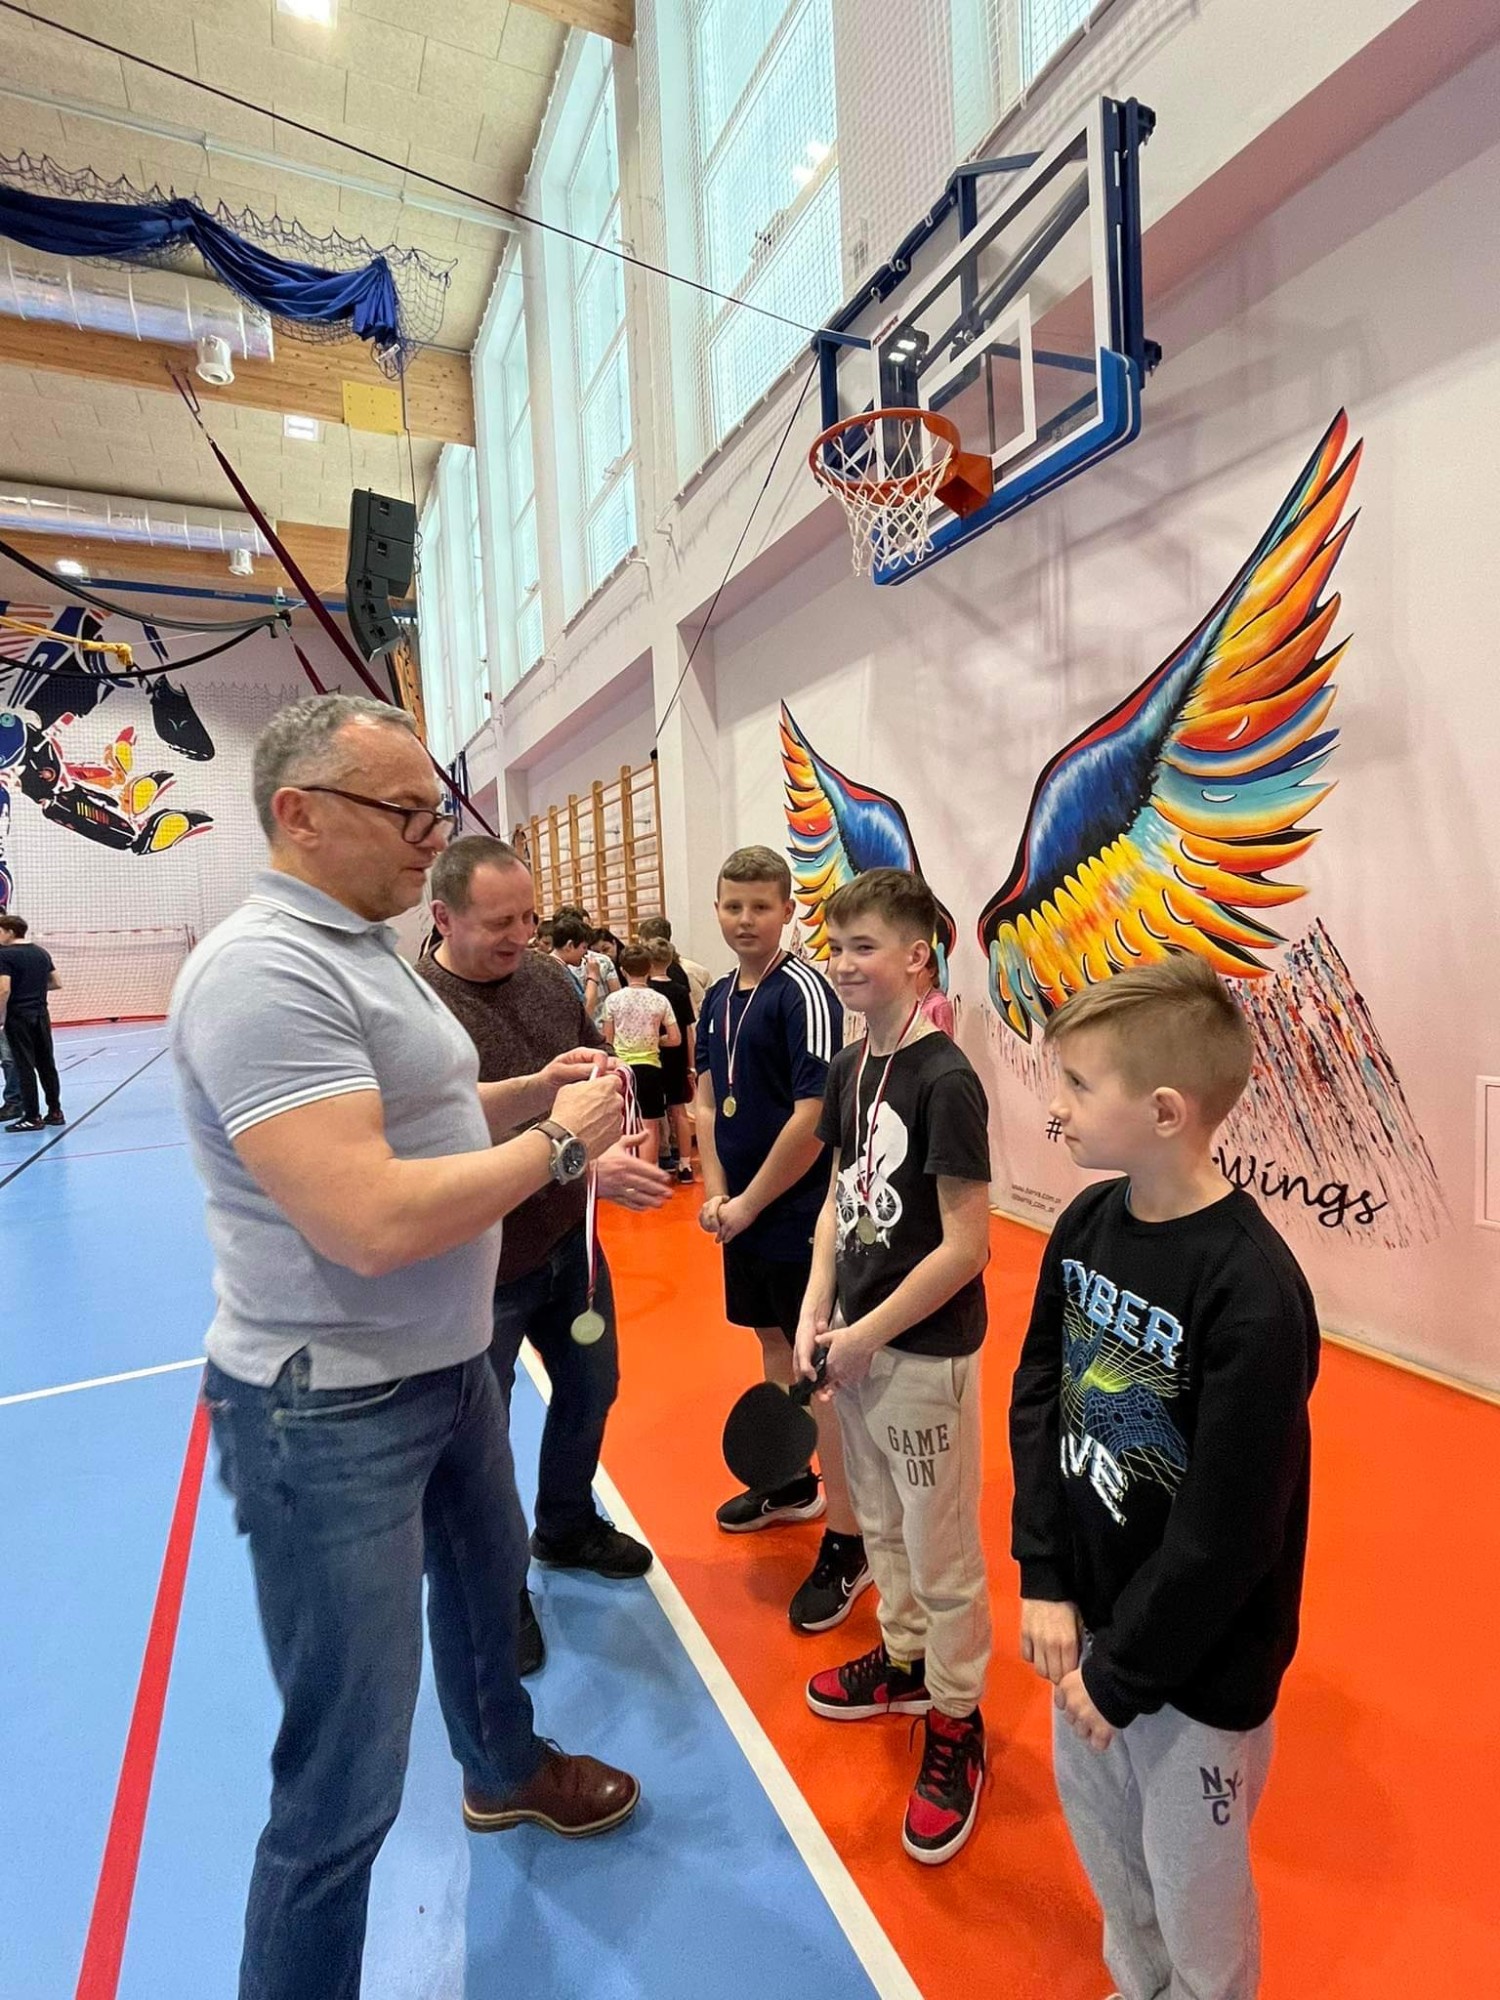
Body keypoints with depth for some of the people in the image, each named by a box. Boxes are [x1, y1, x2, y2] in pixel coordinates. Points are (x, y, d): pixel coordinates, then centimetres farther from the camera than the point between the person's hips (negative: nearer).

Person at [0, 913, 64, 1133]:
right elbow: (57, 983, 13)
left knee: (24, 1066, -1)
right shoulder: (42, 953, 9)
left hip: (18, 1016, -6)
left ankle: (32, 1117, 2)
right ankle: (55, 1112, 14)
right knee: (46, 1063, 10)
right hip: (41, 1014, 6)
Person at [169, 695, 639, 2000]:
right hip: (332, 1412, -10)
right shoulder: (267, 970, -25)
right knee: (348, 1775, 5)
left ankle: (504, 1769, 60)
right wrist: (562, 1137, -22)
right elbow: (373, 1221, -34)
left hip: (449, 1366, 11)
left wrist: (539, 1085, 2)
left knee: (485, 1576, 32)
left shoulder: (368, 950, 7)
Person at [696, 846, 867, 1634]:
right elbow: (707, 1101, 11)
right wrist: (715, 1192, -1)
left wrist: (751, 1204, -14)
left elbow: (813, 1119, -21)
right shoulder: (717, 998, 7)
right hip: (742, 1211, 8)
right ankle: (792, 1483, 42)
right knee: (774, 1345, 21)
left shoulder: (804, 993, -16)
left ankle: (846, 1546, 18)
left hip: (799, 1216, -7)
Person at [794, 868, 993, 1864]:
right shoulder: (851, 1067, 2)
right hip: (856, 1341, 7)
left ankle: (956, 1723, 34)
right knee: (883, 1525, 25)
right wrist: (816, 1316, 0)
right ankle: (904, 1660, 48)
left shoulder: (946, 1082, -21)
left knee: (941, 1551, 12)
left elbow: (965, 1246, -20)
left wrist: (866, 1334, -14)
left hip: (926, 1352, -7)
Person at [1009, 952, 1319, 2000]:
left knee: (1193, 1885, 19)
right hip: (1090, 1612, 6)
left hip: (1198, 1662, -6)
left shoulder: (1255, 1295, -29)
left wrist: (1128, 1673, -12)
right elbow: (1036, 1400, -2)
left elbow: (1227, 1531, -22)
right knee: (1100, 1827, 26)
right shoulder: (1086, 1224, -8)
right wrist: (1046, 1580, -5)